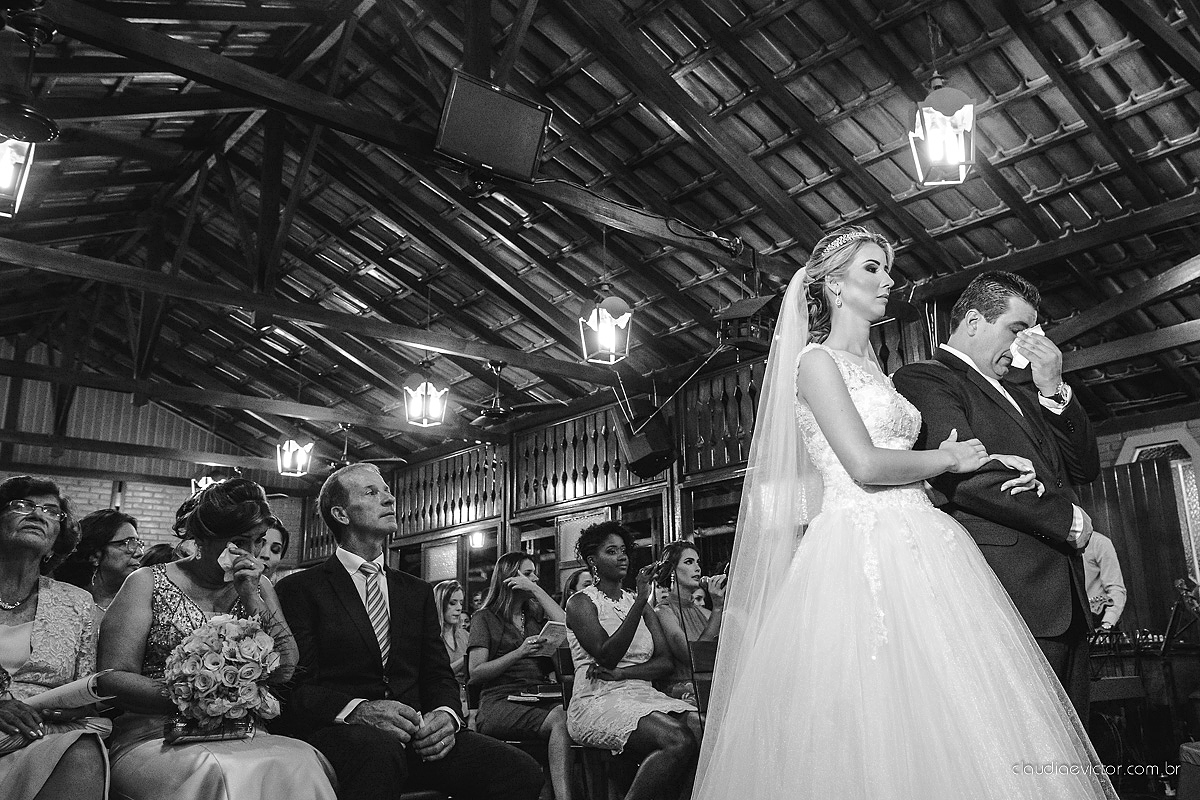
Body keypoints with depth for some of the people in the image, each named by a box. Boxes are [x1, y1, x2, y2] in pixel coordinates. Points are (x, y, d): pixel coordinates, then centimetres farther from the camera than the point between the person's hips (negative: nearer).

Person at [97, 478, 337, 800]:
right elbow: (113, 678, -3)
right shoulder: (148, 583, 4)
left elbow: (284, 671, 4)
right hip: (157, 736, -4)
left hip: (243, 737, 4)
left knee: (300, 761, -29)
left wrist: (251, 598, -6)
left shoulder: (258, 586, 15)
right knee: (218, 774, -37)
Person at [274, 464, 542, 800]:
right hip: (340, 732, -4)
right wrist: (358, 709, -24)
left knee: (522, 771, -21)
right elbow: (295, 687, -6)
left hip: (416, 735, 5)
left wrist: (445, 715, -8)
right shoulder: (299, 589, 4)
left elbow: (439, 675, 16)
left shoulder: (418, 592, 22)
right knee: (380, 750, -41)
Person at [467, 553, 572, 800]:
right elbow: (475, 673, 2)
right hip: (500, 702, -4)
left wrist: (536, 590, 6)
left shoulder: (536, 615, 25)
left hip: (540, 696, 4)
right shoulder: (485, 618, 12)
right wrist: (520, 652, -8)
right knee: (560, 721, -33)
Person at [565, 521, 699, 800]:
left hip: (643, 694, 6)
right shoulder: (581, 602, 1)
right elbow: (607, 655, -15)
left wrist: (621, 673, -10)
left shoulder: (636, 601, 18)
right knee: (678, 741, -30)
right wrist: (640, 601, -19)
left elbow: (665, 662, 9)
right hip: (599, 701, -6)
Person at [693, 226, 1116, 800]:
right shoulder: (816, 360, -2)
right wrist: (949, 458, 0)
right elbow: (865, 464, -14)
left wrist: (989, 467, 6)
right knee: (873, 730, -9)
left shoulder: (875, 373, 24)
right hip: (863, 553, -8)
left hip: (916, 551, 8)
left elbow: (900, 468, 17)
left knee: (945, 727, 4)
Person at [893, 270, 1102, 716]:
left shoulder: (1017, 395, 26)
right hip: (1008, 597, -8)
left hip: (1066, 604, 9)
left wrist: (1053, 390, 8)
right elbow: (965, 474, -17)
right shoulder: (923, 380, -3)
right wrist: (1067, 518, -6)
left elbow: (1085, 469, 21)